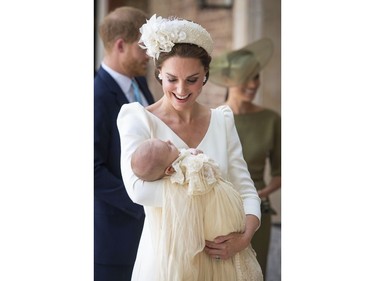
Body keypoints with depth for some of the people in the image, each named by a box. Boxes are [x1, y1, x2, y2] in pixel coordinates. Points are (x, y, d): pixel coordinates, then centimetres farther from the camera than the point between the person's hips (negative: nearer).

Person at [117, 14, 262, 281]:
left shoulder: (222, 120, 4)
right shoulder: (138, 119, -9)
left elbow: (246, 189, 1)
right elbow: (139, 188, -24)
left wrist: (245, 236, -18)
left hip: (217, 255, 4)